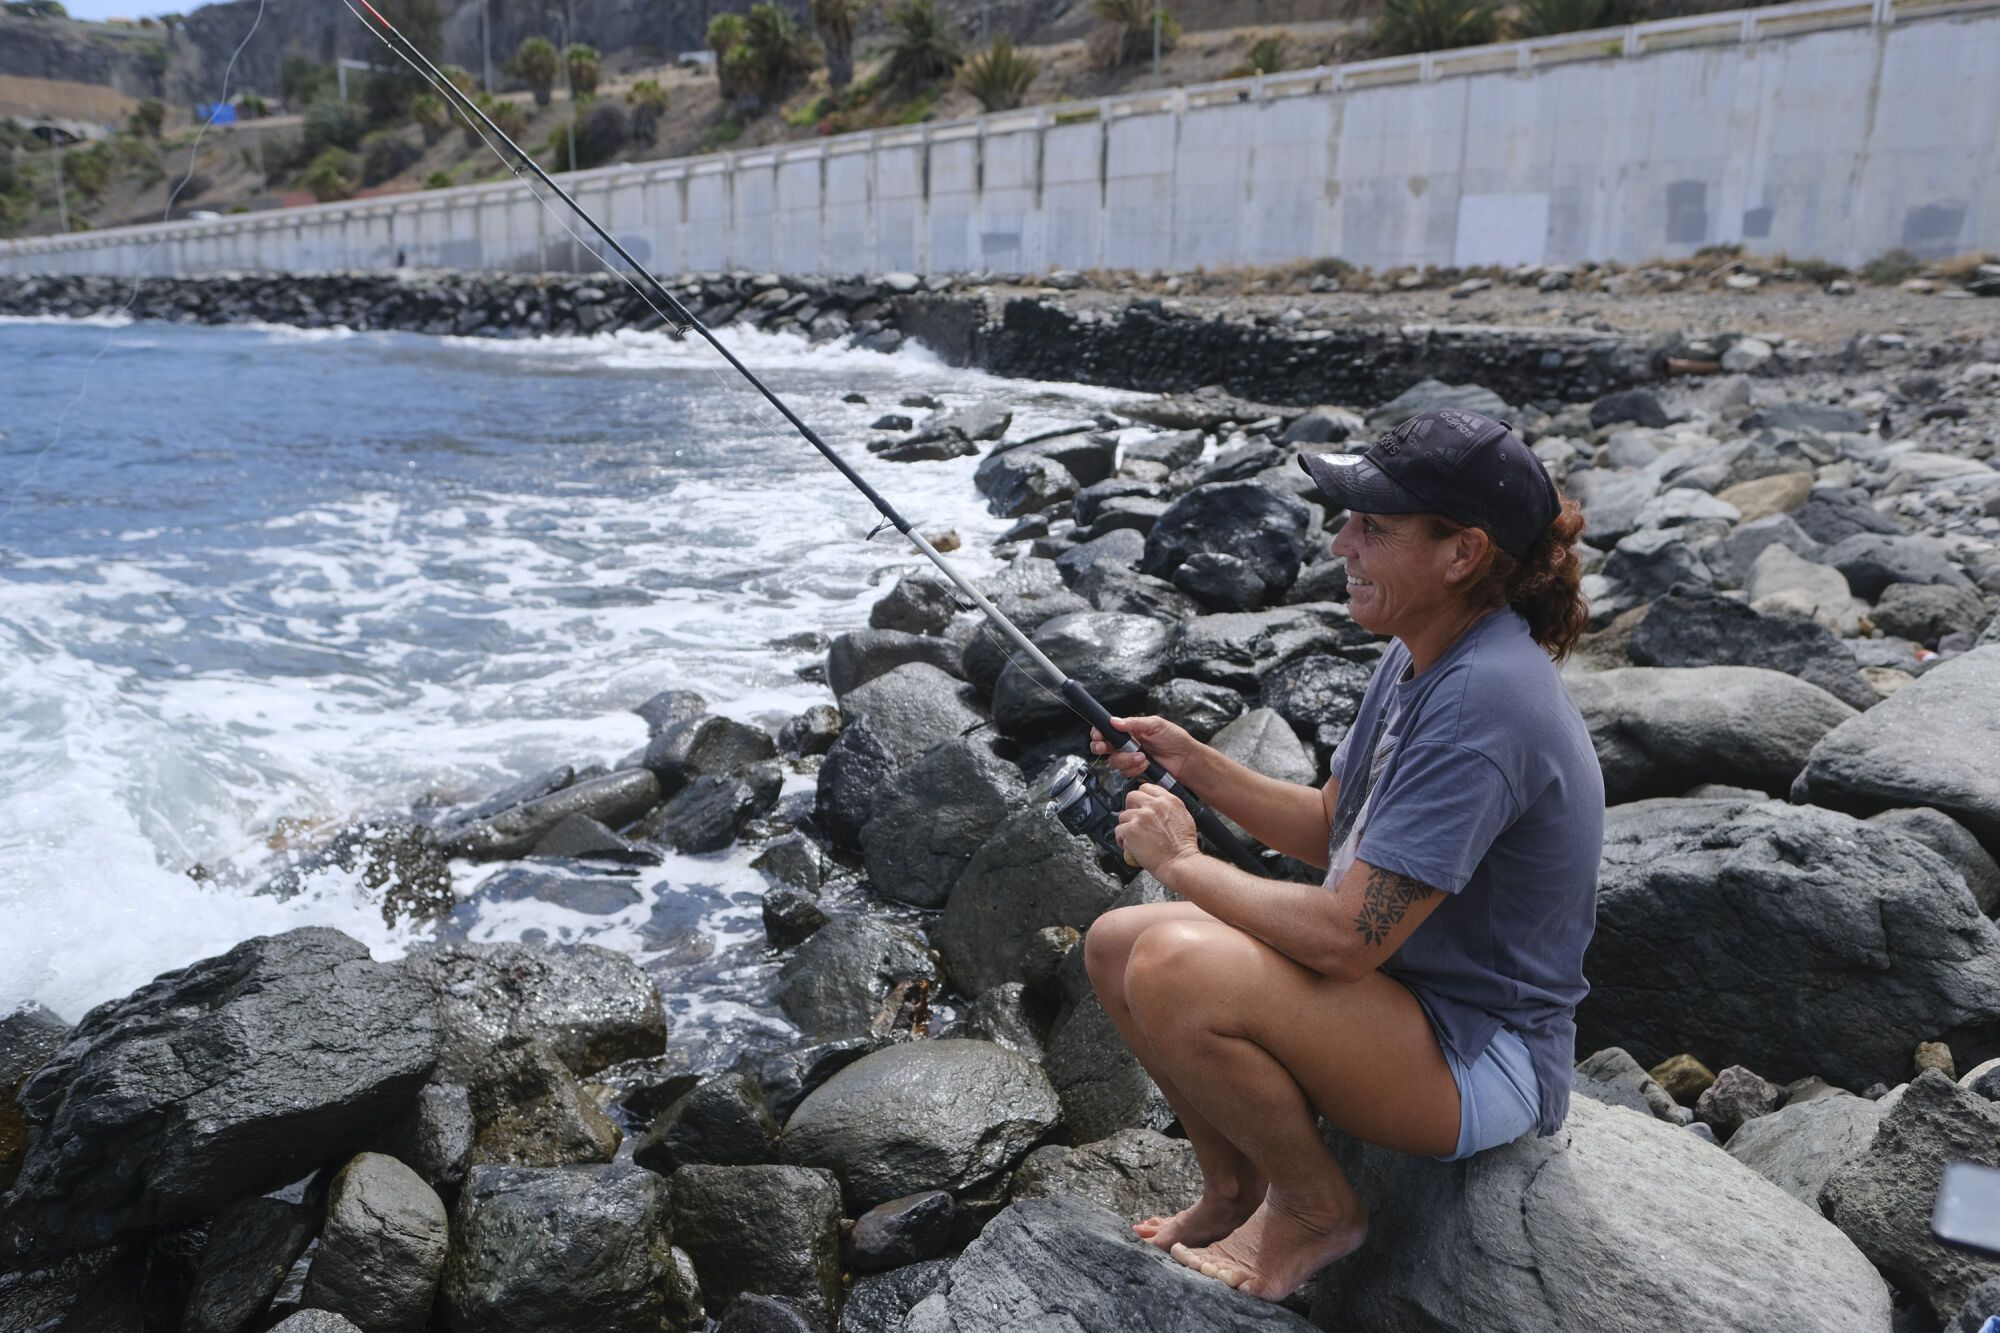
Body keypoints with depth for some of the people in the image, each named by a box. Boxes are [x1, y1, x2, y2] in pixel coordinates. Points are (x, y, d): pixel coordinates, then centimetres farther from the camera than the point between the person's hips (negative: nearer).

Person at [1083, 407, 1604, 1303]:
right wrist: (1192, 763, -1)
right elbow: (1331, 829, 12)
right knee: (1115, 944, 3)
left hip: (1483, 1060, -9)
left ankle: (1315, 1208, -3)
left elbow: (1347, 937, -30)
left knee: (1175, 964, -30)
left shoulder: (1486, 699, -29)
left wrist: (1182, 862, -16)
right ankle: (1237, 1188, 18)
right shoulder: (1417, 657, 2)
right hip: (1405, 996, 9)